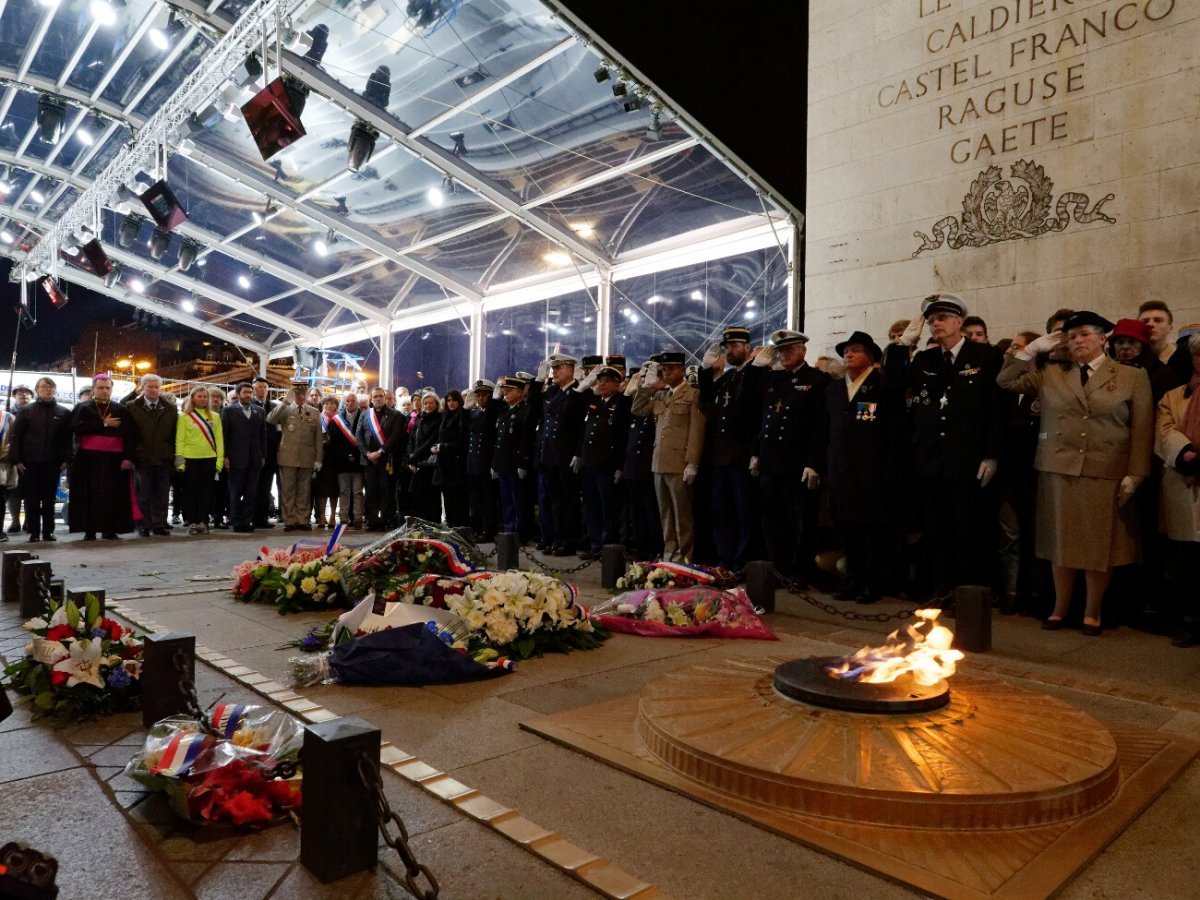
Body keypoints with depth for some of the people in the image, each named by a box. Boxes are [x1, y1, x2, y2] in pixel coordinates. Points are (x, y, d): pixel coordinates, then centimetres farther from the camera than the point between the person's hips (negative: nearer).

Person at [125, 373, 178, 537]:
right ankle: (145, 525, 8)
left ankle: (159, 524, 12)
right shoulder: (132, 407, 4)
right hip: (142, 457, -2)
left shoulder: (170, 408, 9)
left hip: (164, 458, 2)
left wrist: (175, 455, 1)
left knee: (162, 494, 5)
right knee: (143, 494, 3)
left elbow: (176, 433, 8)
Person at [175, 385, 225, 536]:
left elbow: (219, 439, 8)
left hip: (209, 459, 2)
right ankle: (192, 522, 8)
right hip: (190, 459, -2)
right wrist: (179, 459, -7)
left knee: (206, 491, 3)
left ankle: (203, 522, 7)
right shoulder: (184, 416, 5)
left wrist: (220, 459, 0)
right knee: (190, 491, 3)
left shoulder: (214, 417, 10)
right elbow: (179, 440, 1)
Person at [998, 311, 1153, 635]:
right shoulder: (1050, 375, 12)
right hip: (1057, 472, 2)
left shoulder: (1132, 377, 5)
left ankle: (1092, 612, 20)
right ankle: (1060, 608, 20)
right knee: (1061, 542, 8)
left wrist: (1134, 475, -6)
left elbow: (1142, 430, 1)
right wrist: (1034, 348, 5)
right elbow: (1006, 380, 10)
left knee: (1099, 546, 5)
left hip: (1105, 475, -2)